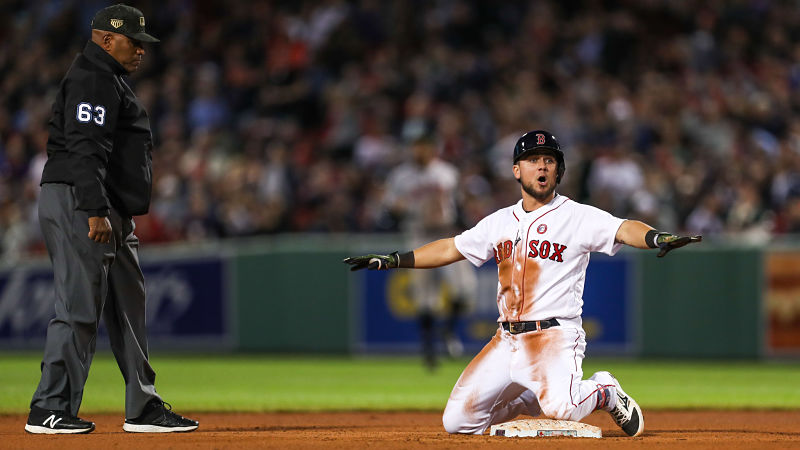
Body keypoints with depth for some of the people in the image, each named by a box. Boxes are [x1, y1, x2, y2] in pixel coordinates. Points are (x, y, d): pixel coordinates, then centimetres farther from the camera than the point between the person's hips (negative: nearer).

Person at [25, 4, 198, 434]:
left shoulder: (109, 80, 24)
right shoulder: (93, 79, -11)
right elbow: (85, 149, -22)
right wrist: (96, 212, -29)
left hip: (109, 211, 11)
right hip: (78, 204, -11)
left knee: (127, 306, 12)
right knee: (80, 306, -12)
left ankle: (143, 408, 16)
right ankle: (50, 410, -11)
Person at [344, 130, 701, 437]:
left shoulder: (578, 217, -2)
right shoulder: (500, 222, 15)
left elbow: (624, 230, -18)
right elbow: (450, 249, 22)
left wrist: (656, 238, -40)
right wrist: (391, 260, 17)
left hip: (555, 338, -6)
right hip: (507, 342, 6)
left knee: (561, 408, -34)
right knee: (457, 421, 0)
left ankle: (604, 393, 3)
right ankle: (529, 398, 24)